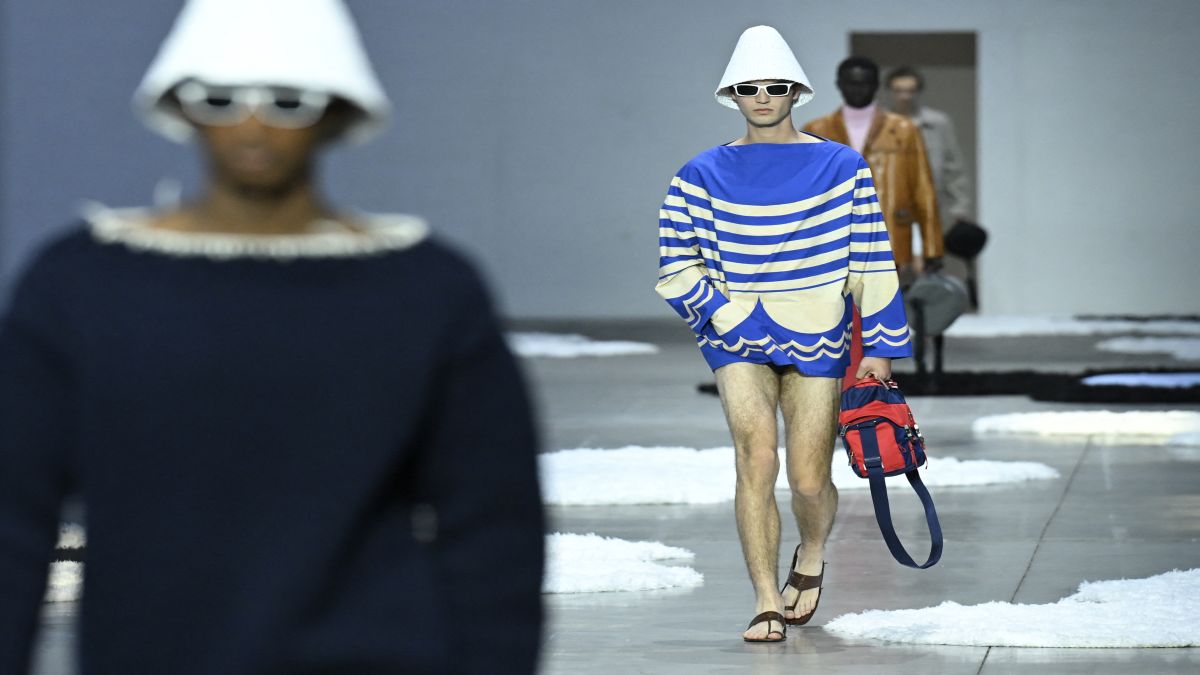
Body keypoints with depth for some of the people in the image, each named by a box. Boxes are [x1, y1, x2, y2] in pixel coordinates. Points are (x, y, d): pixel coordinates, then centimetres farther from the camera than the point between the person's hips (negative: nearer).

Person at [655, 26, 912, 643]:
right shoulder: (703, 176, 4)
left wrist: (879, 347, 2)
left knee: (809, 481, -2)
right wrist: (729, 315, -8)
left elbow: (872, 262, 5)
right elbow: (676, 266, 5)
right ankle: (767, 604, -15)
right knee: (756, 457, -19)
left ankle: (810, 557, 33)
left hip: (818, 341, 0)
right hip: (738, 341, 0)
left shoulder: (841, 168, 4)